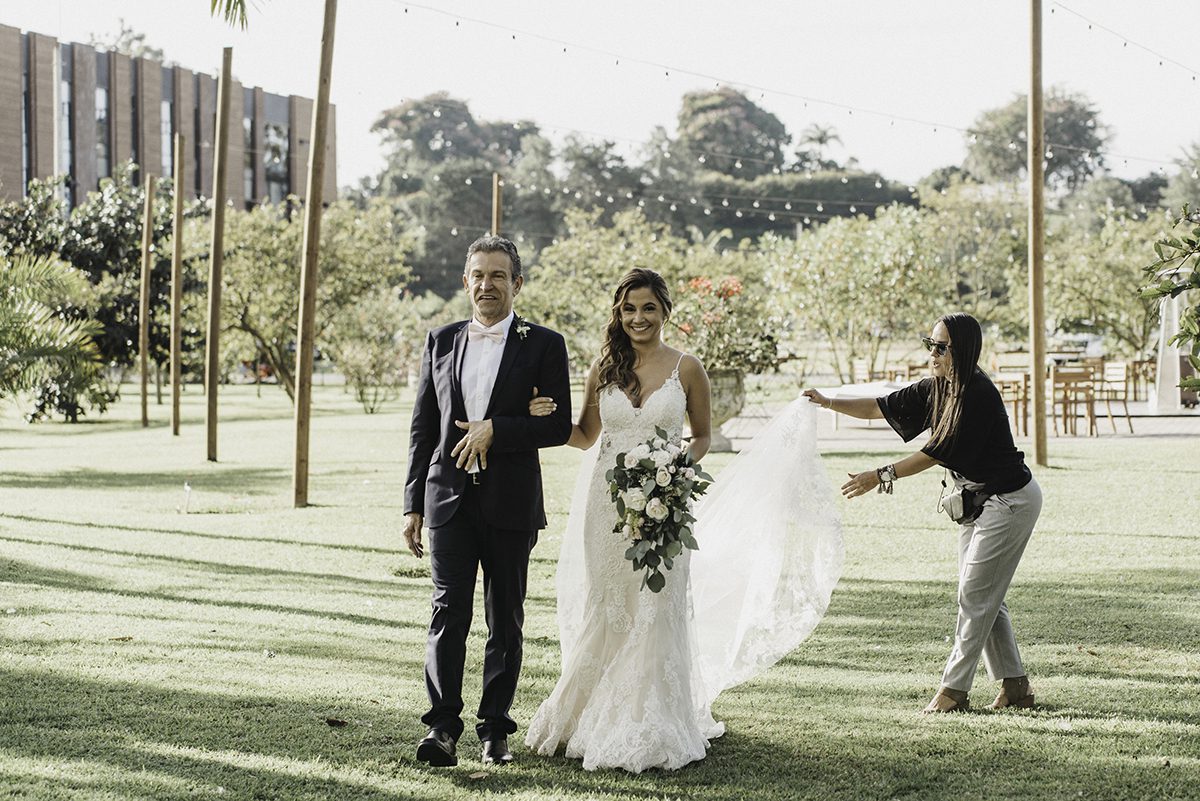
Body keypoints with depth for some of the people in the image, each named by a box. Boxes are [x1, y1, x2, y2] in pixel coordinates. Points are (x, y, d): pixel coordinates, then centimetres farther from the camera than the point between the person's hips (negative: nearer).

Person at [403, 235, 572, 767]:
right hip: (450, 498, 1)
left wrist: (495, 429, -16)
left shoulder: (543, 345, 2)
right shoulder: (441, 342, 10)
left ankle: (495, 729, 14)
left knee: (506, 620, 6)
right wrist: (413, 503, 8)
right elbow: (423, 427, 11)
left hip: (511, 503, -1)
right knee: (448, 611, -8)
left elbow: (559, 425, -4)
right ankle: (443, 727, -9)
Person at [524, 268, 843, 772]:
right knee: (605, 612, 6)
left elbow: (703, 435, 8)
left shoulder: (686, 369, -1)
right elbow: (587, 436, 12)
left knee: (656, 613, -1)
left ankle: (653, 732, 9)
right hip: (607, 503, 2)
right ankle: (597, 720, 19)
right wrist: (549, 418, -7)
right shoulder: (605, 367, 5)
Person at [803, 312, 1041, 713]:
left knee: (976, 594, -6)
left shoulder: (979, 395, -25)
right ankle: (1015, 684, 18)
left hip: (1010, 500, -9)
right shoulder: (935, 389, 2)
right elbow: (882, 407, 7)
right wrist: (830, 403, -6)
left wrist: (882, 476, -24)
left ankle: (954, 689, 0)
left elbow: (939, 453, -25)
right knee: (983, 596, 11)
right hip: (975, 498, 9)